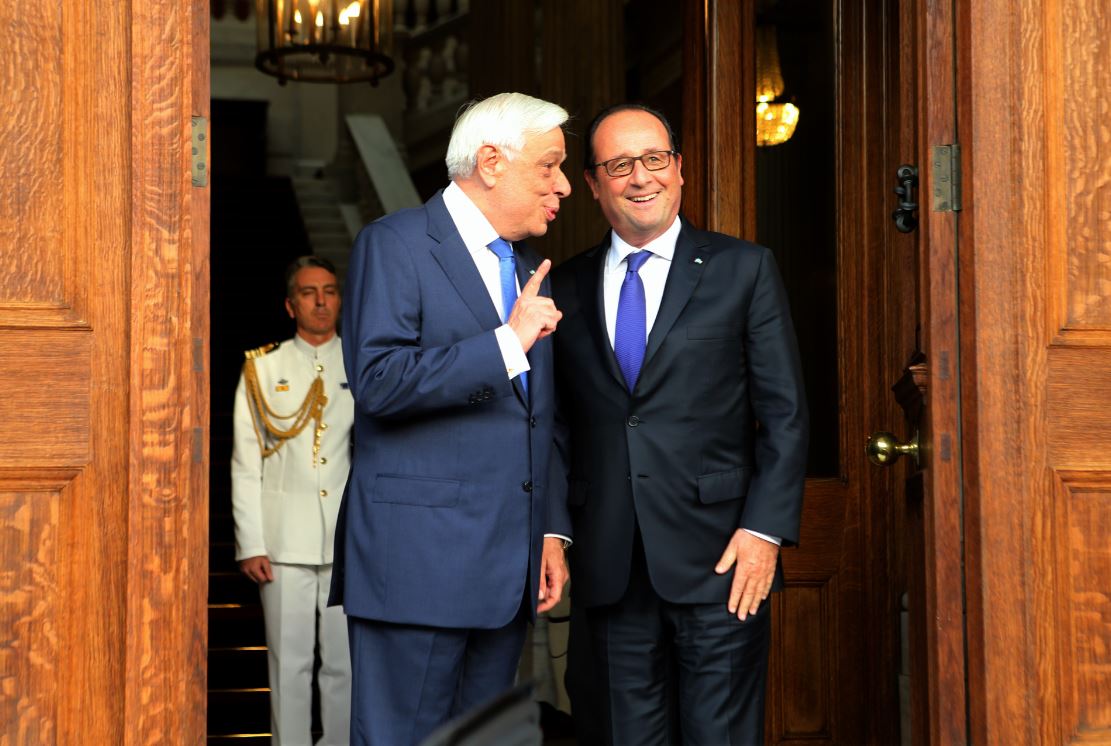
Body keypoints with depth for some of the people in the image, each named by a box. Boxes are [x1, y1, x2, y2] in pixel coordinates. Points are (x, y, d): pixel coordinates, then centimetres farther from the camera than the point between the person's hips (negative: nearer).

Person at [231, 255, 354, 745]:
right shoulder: (263, 369, 7)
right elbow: (245, 464, 4)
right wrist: (250, 544, -2)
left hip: (351, 535, 1)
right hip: (285, 537, -1)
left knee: (345, 660, 4)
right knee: (289, 660, 2)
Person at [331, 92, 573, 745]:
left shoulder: (529, 270, 19)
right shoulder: (395, 244, -5)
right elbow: (378, 380, -19)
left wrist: (552, 531, 15)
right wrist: (507, 342, -18)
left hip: (509, 566, 7)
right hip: (419, 561, -7)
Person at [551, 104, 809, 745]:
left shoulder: (743, 270, 4)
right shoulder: (566, 289, 12)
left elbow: (785, 413, 1)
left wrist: (765, 530, -9)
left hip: (718, 557, -2)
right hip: (608, 569, 3)